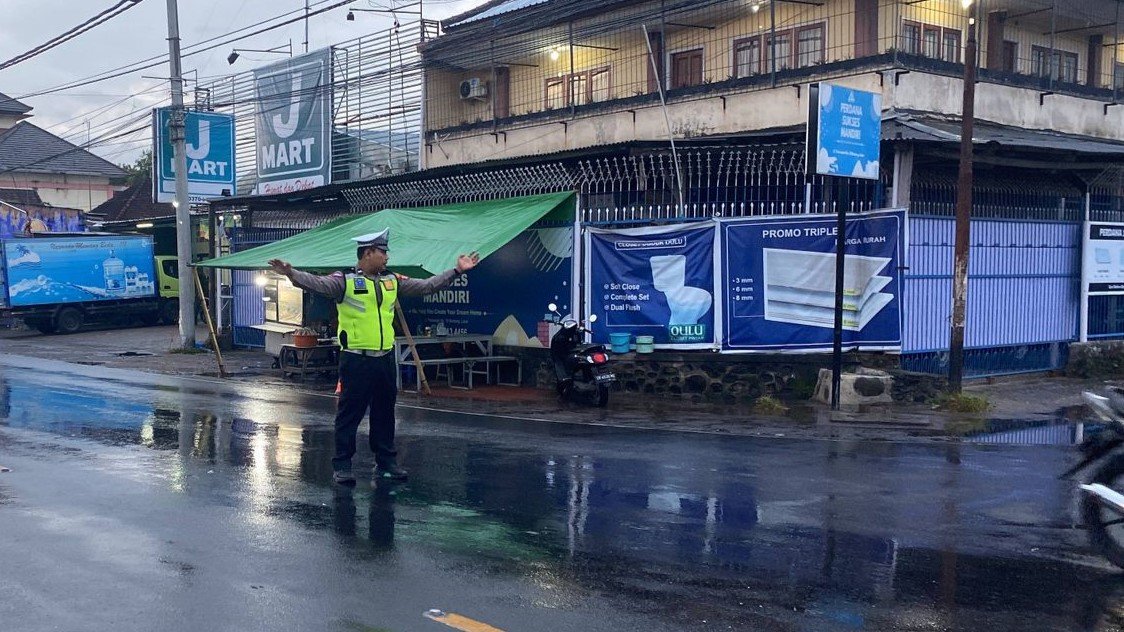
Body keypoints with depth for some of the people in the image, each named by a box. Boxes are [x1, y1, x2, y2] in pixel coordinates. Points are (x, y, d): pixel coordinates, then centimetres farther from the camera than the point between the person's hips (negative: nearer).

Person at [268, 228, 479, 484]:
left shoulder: (392, 281, 12)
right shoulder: (345, 281, -6)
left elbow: (427, 286, 17)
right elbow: (317, 283, -21)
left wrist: (457, 271, 17)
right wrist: (292, 274, -39)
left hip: (385, 359, 6)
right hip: (356, 360, -6)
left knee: (384, 413, 14)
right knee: (349, 413, 1)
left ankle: (386, 462, 25)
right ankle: (341, 466, 9)